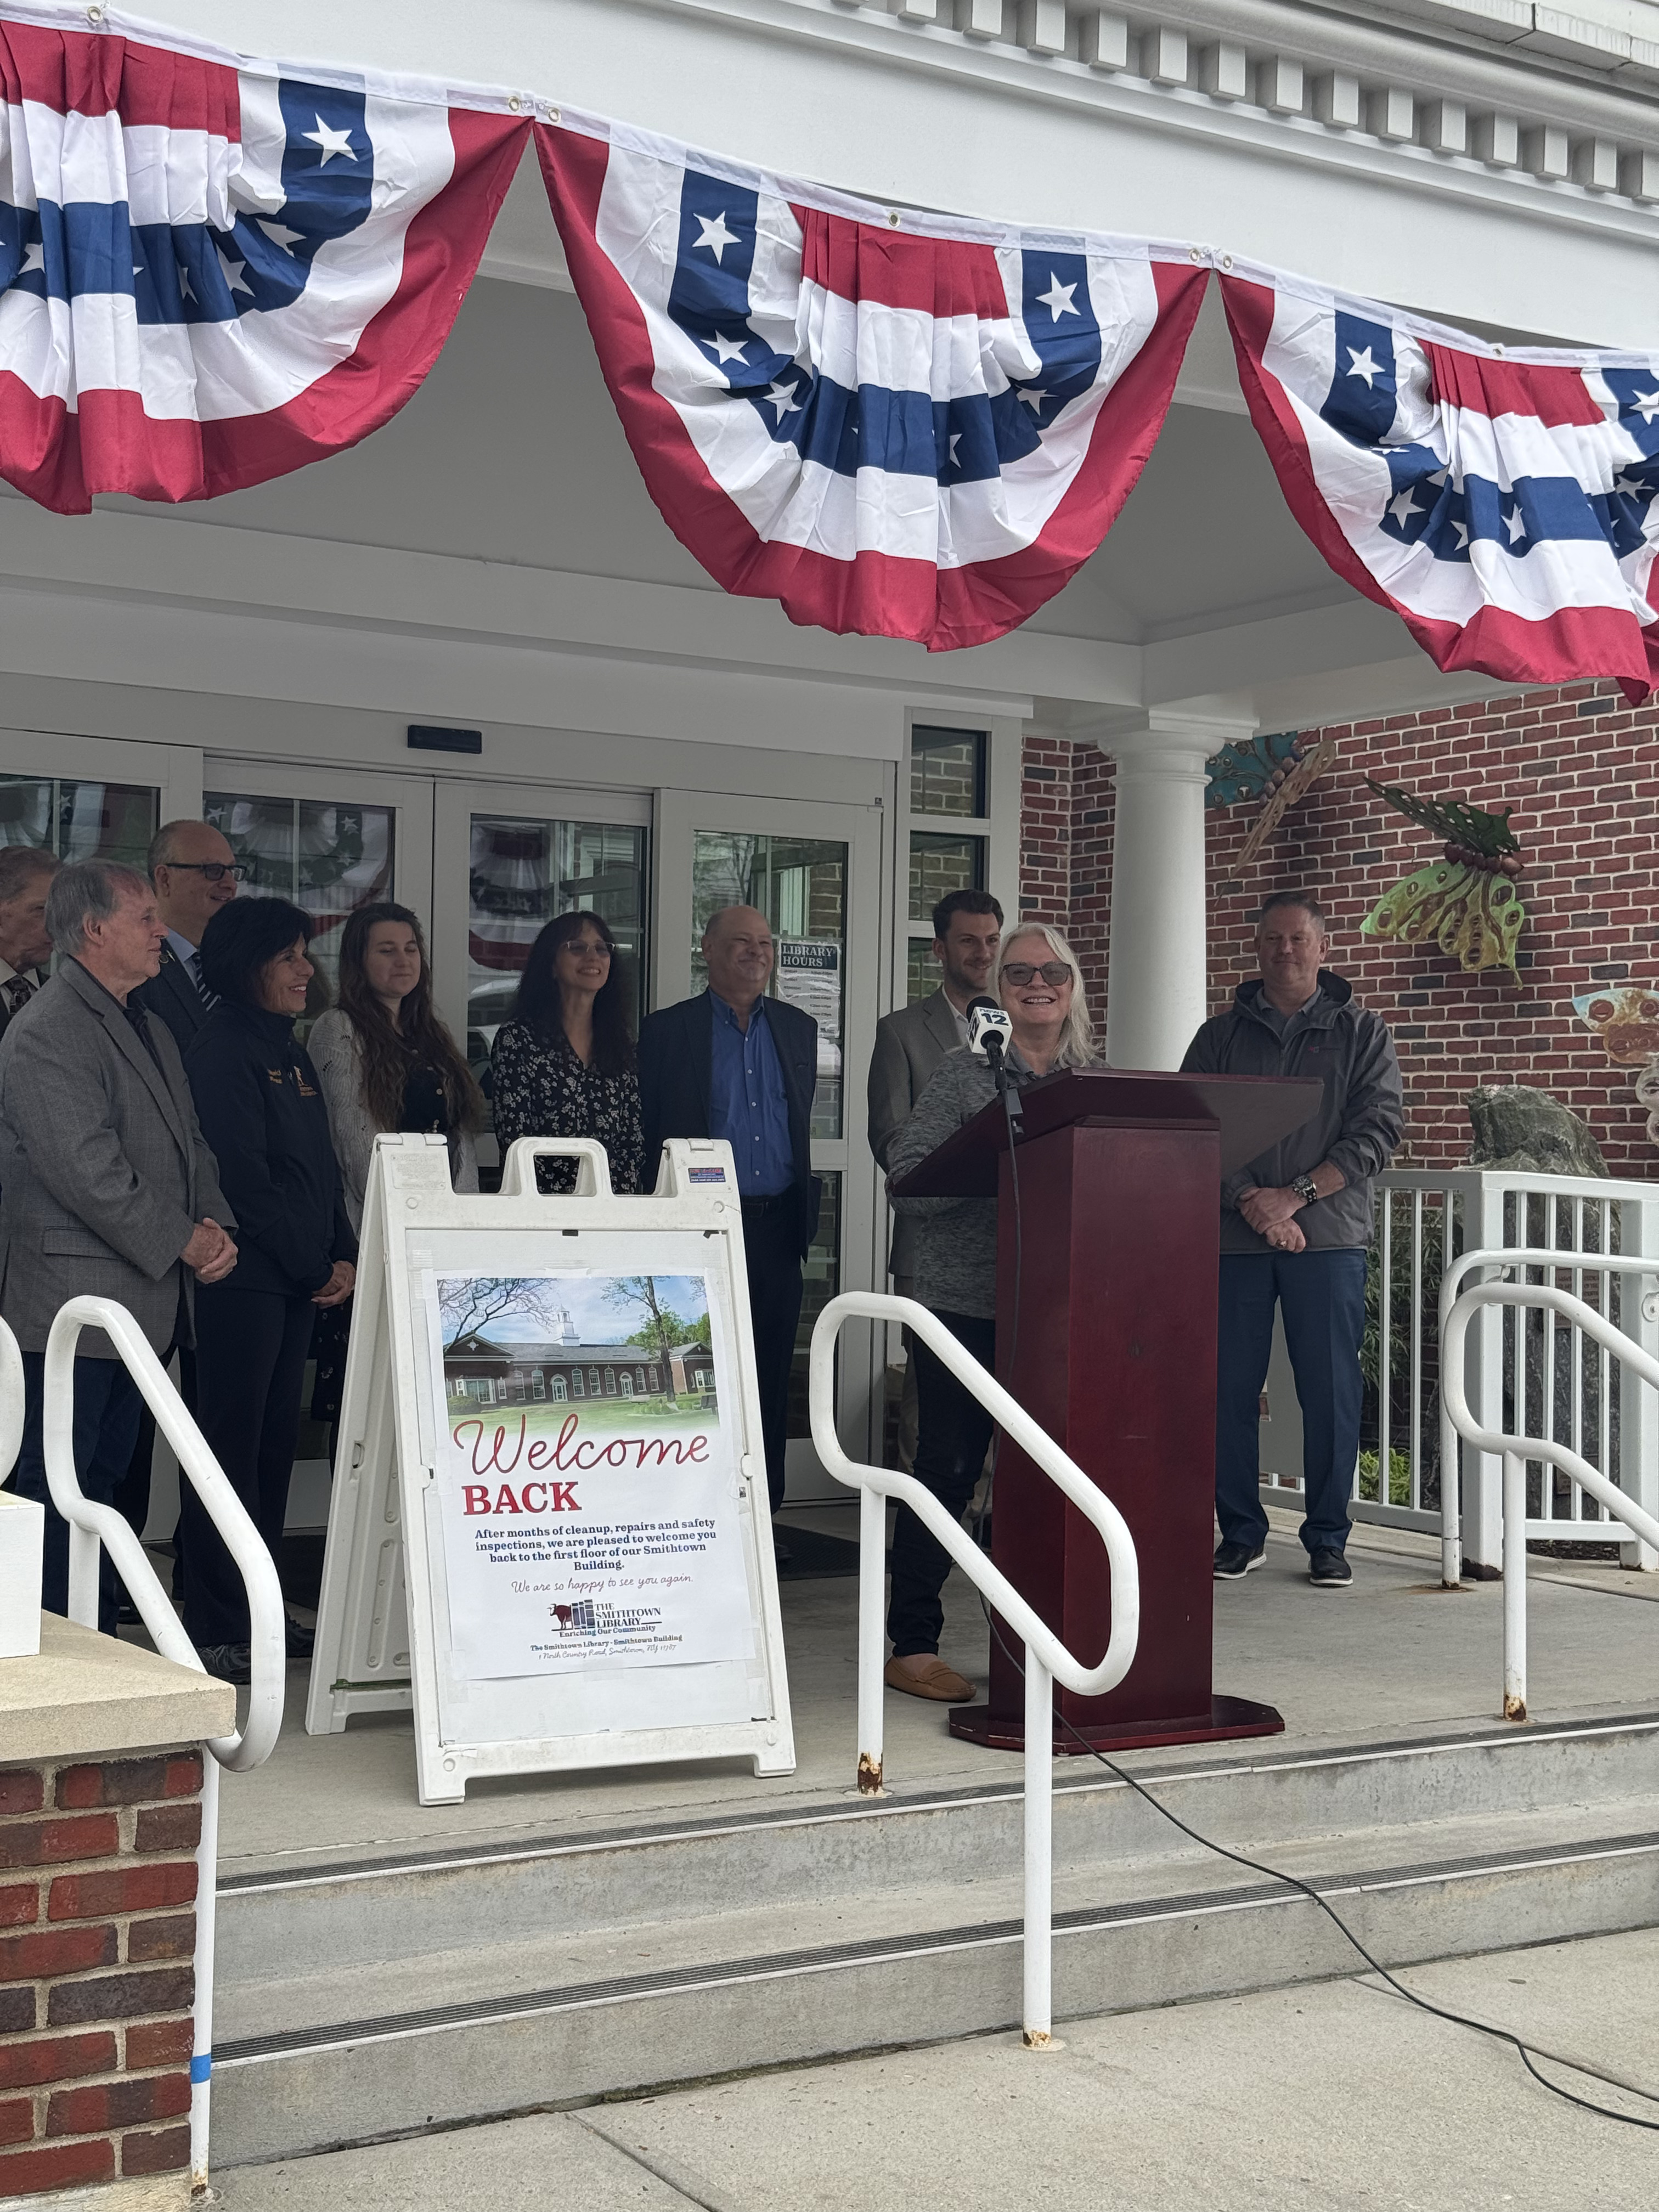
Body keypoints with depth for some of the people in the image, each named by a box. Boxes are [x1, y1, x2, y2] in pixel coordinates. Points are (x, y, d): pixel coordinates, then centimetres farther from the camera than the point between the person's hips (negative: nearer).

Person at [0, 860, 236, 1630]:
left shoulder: (148, 1029, 18)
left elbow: (187, 1142, 21)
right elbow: (86, 1171, -21)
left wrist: (213, 1224, 3)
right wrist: (181, 1241, -14)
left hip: (143, 1300, 10)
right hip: (73, 1303, -10)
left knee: (106, 1480, 15)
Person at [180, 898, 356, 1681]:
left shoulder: (290, 1052, 17)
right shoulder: (222, 1052, -10)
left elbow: (322, 1168, 18)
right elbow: (243, 1177, -16)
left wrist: (344, 1255, 4)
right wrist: (315, 1266, -11)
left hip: (299, 1283, 9)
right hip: (244, 1280, -9)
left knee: (274, 1442, 12)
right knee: (234, 1444, -5)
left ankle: (258, 1611, 20)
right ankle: (216, 1630, 0)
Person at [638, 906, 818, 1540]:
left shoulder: (797, 1029, 14)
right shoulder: (666, 1030, 1)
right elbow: (647, 1137, -1)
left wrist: (802, 1212, 10)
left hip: (777, 1224, 4)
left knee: (771, 1376, 6)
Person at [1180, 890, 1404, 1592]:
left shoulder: (1361, 1033, 8)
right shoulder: (1220, 1036, 11)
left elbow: (1379, 1130, -2)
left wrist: (1295, 1195, -12)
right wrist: (1252, 1202, -14)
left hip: (1329, 1236, -1)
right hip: (1235, 1238, 1)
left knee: (1330, 1391, 0)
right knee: (1229, 1388, 1)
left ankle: (1328, 1540, 9)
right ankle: (1241, 1533, 13)